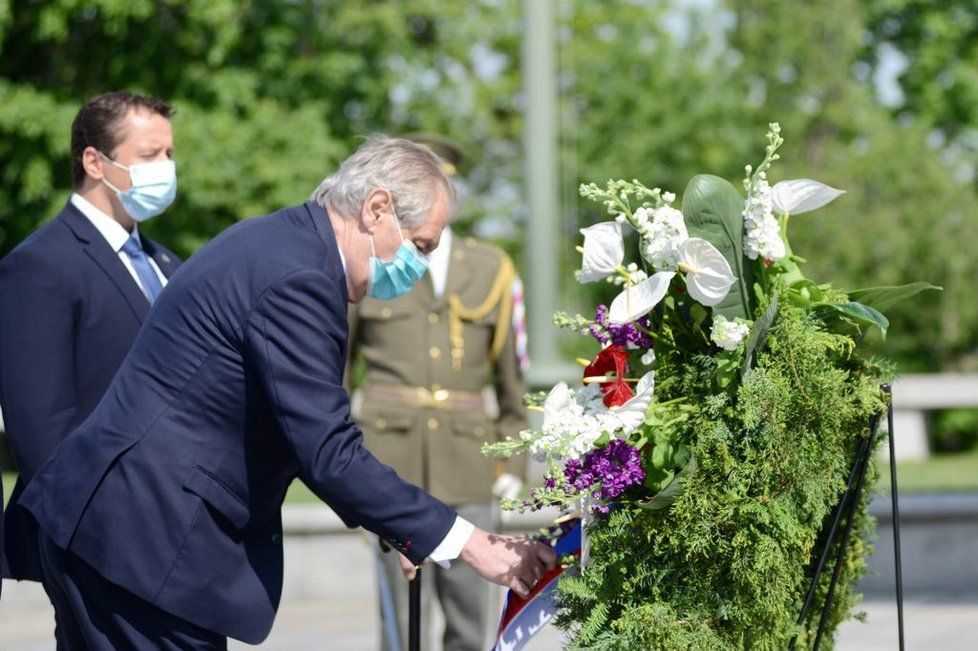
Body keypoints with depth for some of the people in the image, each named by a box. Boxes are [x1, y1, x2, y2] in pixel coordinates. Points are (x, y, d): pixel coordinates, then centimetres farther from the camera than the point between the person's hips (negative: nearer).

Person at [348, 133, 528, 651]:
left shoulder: (490, 270, 10)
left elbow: (512, 373, 14)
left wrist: (512, 464, 10)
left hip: (465, 457, 2)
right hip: (393, 453, -1)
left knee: (469, 609, -1)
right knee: (404, 606, -7)